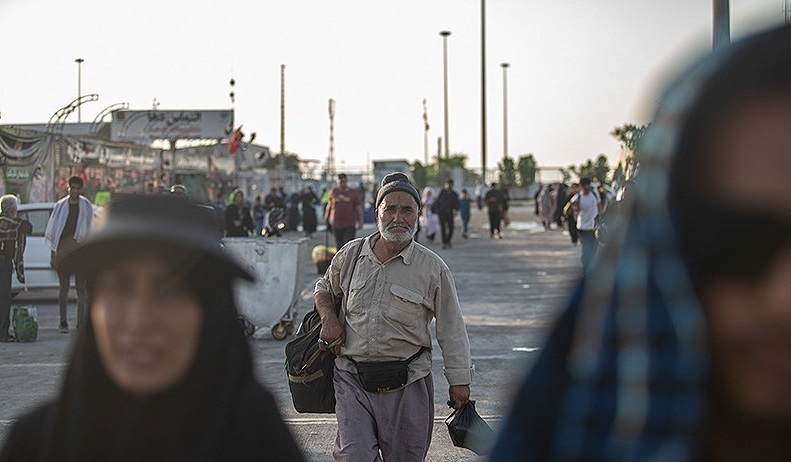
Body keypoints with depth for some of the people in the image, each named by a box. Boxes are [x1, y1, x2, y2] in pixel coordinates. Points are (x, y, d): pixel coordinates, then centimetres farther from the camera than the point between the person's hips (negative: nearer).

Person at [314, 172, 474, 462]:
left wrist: (459, 382, 1)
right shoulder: (351, 254, 5)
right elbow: (324, 288, 24)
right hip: (352, 379, 1)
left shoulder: (433, 269, -2)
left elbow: (451, 331, 2)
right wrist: (328, 318, 3)